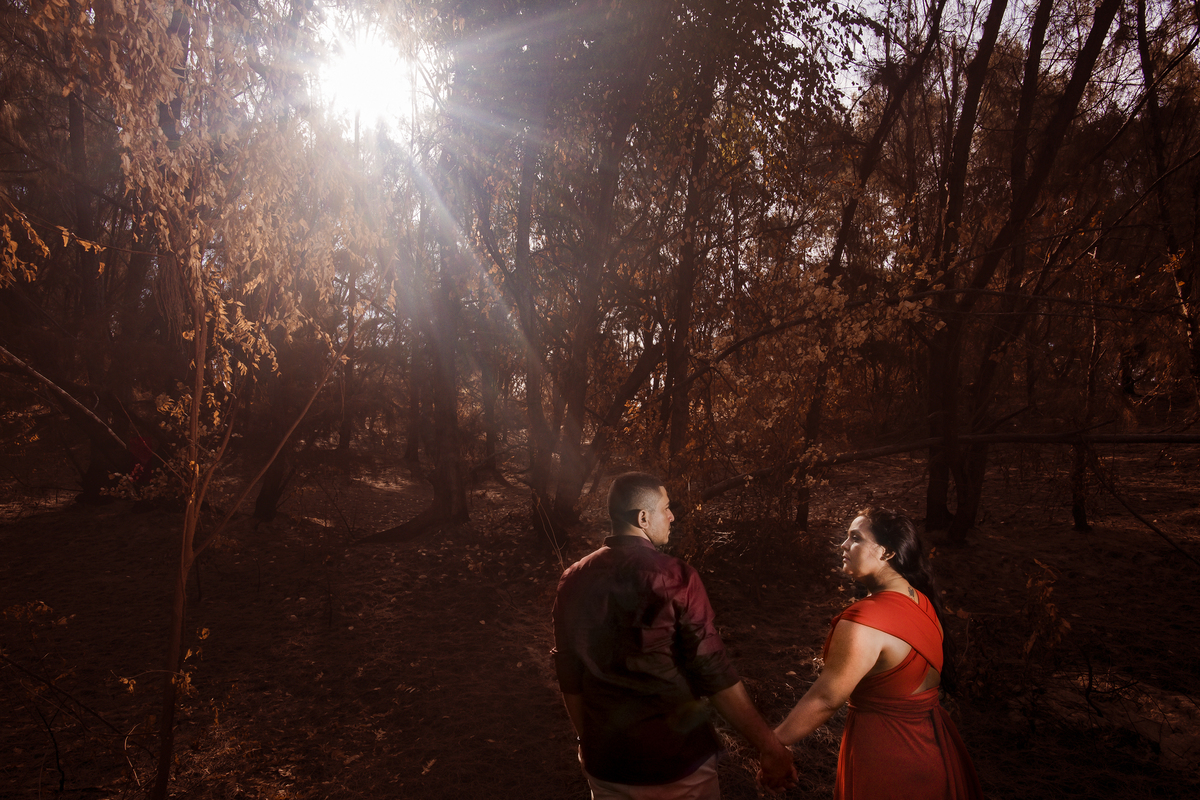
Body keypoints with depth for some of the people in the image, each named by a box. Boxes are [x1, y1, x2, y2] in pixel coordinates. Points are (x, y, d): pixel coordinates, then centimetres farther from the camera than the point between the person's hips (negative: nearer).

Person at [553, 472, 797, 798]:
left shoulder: (574, 580, -4)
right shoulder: (676, 578, -18)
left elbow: (569, 678, 4)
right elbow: (715, 675, -17)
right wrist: (770, 745, -7)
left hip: (605, 763, 4)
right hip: (676, 762, -4)